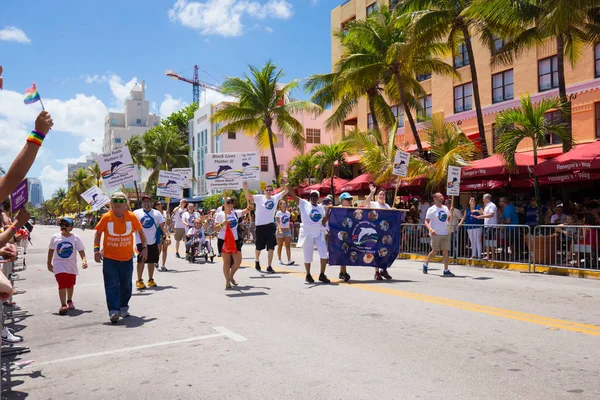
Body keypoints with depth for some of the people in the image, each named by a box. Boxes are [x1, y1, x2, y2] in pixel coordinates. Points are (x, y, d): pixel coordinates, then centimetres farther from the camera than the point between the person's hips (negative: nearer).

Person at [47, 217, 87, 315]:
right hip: (59, 264, -1)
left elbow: (81, 250, -6)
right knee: (62, 284, -16)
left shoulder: (75, 238, -3)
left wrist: (84, 260, -22)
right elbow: (51, 250, 9)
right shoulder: (55, 237, 0)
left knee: (70, 284, 16)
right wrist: (49, 263, 10)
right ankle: (63, 305, -15)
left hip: (71, 265, 1)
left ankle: (69, 301, 40)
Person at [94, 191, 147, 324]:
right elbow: (98, 233, 4)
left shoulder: (131, 216, -5)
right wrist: (96, 250, -3)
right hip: (109, 258, -2)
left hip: (127, 258, 2)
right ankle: (114, 311, -7)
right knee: (112, 286, -8)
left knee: (126, 285, 13)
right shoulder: (106, 217, -7)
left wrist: (144, 247, 5)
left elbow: (141, 231, 8)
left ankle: (123, 308, 33)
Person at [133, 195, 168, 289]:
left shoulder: (157, 213, 7)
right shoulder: (136, 213, 2)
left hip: (153, 241, 3)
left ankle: (151, 280, 22)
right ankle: (139, 281, 3)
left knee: (151, 261, 10)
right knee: (141, 260, -8)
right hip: (141, 241, -3)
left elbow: (162, 226, 5)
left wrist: (167, 236, -6)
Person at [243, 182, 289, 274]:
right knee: (259, 247, 12)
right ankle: (257, 261, 39)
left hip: (270, 225, 2)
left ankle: (269, 266, 5)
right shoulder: (259, 198, -2)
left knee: (271, 247, -2)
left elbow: (285, 191, 8)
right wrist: (246, 188, -29)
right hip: (260, 225, -2)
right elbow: (248, 197, -12)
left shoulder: (275, 198, 7)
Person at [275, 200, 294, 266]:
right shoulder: (278, 213, -6)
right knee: (280, 246, 6)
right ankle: (280, 260, 20)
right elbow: (278, 222, -17)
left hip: (287, 231, 4)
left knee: (288, 246, -7)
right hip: (280, 231, -4)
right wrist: (280, 230, -32)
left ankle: (289, 261, -15)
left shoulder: (288, 213, 10)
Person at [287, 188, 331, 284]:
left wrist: (328, 212, -6)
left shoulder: (321, 207, 10)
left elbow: (324, 222, 7)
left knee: (324, 254, -5)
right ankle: (308, 275, 22)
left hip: (319, 233, 3)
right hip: (307, 233, -3)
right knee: (308, 256, 4)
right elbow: (293, 195, -11)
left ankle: (322, 275, 8)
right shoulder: (304, 204, -1)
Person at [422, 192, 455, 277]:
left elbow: (450, 219, 21)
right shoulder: (431, 209, -5)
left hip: (446, 233, 5)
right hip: (436, 234, -5)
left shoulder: (445, 208, 12)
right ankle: (426, 265, 21)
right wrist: (430, 229, -25)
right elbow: (426, 222, -7)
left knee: (445, 251, 0)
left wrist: (451, 212, 1)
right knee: (434, 252, -2)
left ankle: (446, 270, 3)